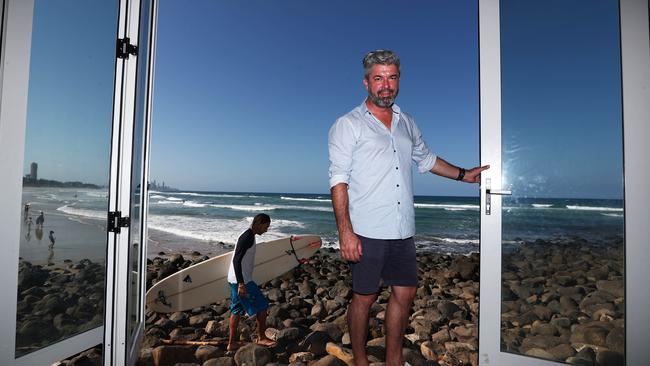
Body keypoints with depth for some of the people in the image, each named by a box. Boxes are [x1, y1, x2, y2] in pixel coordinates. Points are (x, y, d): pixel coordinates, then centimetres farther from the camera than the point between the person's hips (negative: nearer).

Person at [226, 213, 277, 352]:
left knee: (237, 310, 14)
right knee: (262, 306, -1)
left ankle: (232, 343, 22)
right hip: (241, 281, -10)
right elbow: (236, 260, -24)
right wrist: (241, 284, -26)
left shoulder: (248, 236, 13)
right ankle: (261, 338, 13)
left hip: (236, 280, 10)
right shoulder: (247, 237, -19)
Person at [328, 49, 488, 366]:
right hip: (367, 231, -6)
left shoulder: (407, 123, 15)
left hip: (402, 231, 6)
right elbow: (338, 180, -11)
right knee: (363, 298, 5)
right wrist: (345, 231, -18)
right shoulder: (348, 125, -4)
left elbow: (425, 159, 30)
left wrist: (463, 174, 27)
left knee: (404, 293, 12)